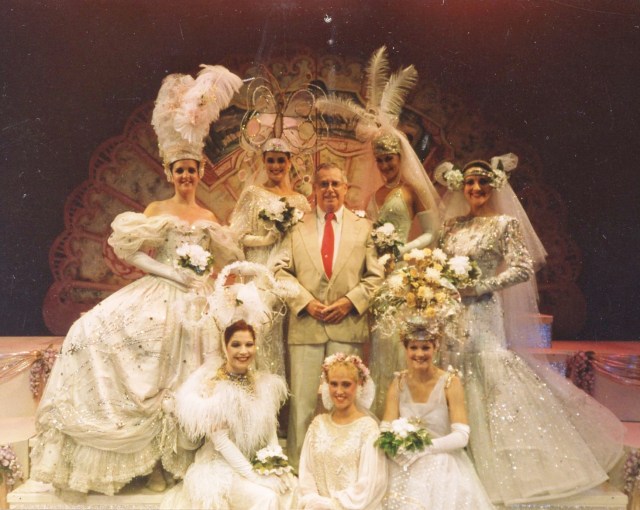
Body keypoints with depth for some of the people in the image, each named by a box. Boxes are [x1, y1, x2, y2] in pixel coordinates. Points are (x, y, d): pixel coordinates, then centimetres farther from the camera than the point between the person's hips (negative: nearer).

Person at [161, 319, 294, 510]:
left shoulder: (264, 383, 4)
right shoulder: (211, 386, -13)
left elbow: (271, 431, 8)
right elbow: (221, 442, -16)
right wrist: (254, 476, -20)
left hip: (261, 464, 5)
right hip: (222, 468, -5)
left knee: (294, 492, -18)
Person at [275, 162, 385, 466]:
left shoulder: (364, 227, 12)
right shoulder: (297, 227, 10)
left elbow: (375, 275, 7)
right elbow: (282, 272, 4)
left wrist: (351, 301, -8)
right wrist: (306, 302, -9)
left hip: (348, 325, 0)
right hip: (305, 325, 0)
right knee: (303, 401, 3)